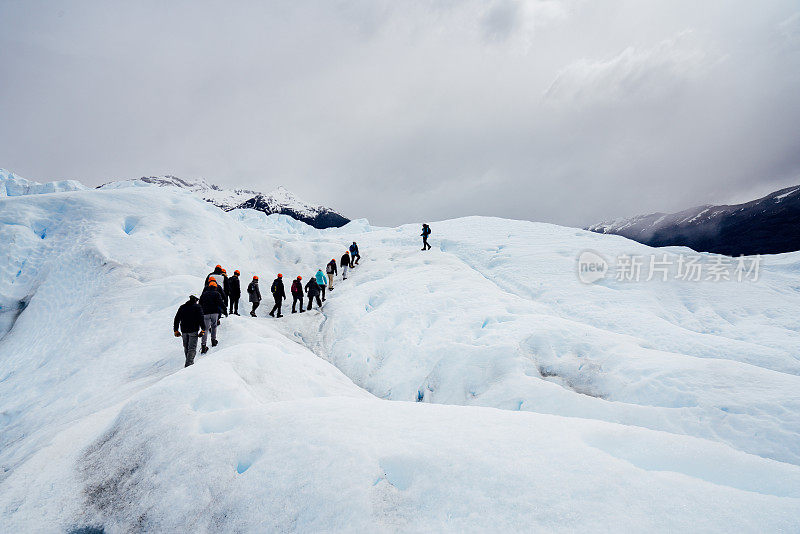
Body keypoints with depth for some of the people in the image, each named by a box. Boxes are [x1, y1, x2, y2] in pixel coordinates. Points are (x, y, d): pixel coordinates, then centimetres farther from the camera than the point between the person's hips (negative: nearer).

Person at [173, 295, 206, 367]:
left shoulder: (182, 307, 14)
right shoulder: (198, 307, 0)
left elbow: (176, 319, 13)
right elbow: (201, 319, -10)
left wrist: (176, 330, 18)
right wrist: (203, 329, -7)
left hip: (184, 331, 5)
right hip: (193, 330, -5)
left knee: (186, 347, 16)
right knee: (192, 347, -4)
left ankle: (189, 362, 24)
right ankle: (189, 363, -13)